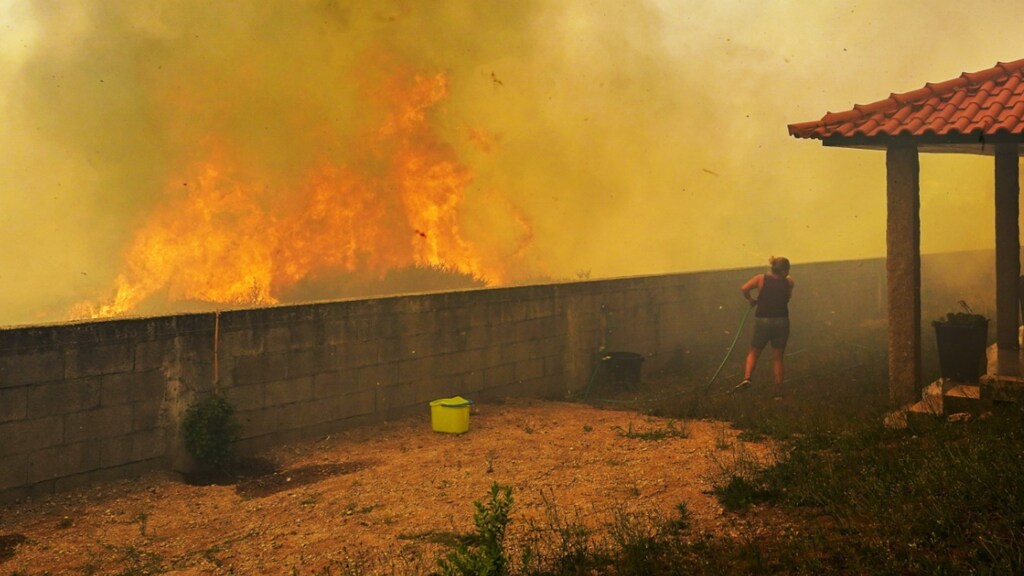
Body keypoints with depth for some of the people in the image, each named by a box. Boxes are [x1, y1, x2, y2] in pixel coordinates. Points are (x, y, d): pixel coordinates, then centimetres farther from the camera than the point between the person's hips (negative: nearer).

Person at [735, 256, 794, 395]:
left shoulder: (761, 279, -4)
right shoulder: (788, 282, -1)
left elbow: (744, 288, -15)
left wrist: (750, 299, 3)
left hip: (762, 321, 0)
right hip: (782, 322, 0)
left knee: (753, 353, 16)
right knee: (778, 358, 11)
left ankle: (747, 378, -5)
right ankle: (778, 391, 13)